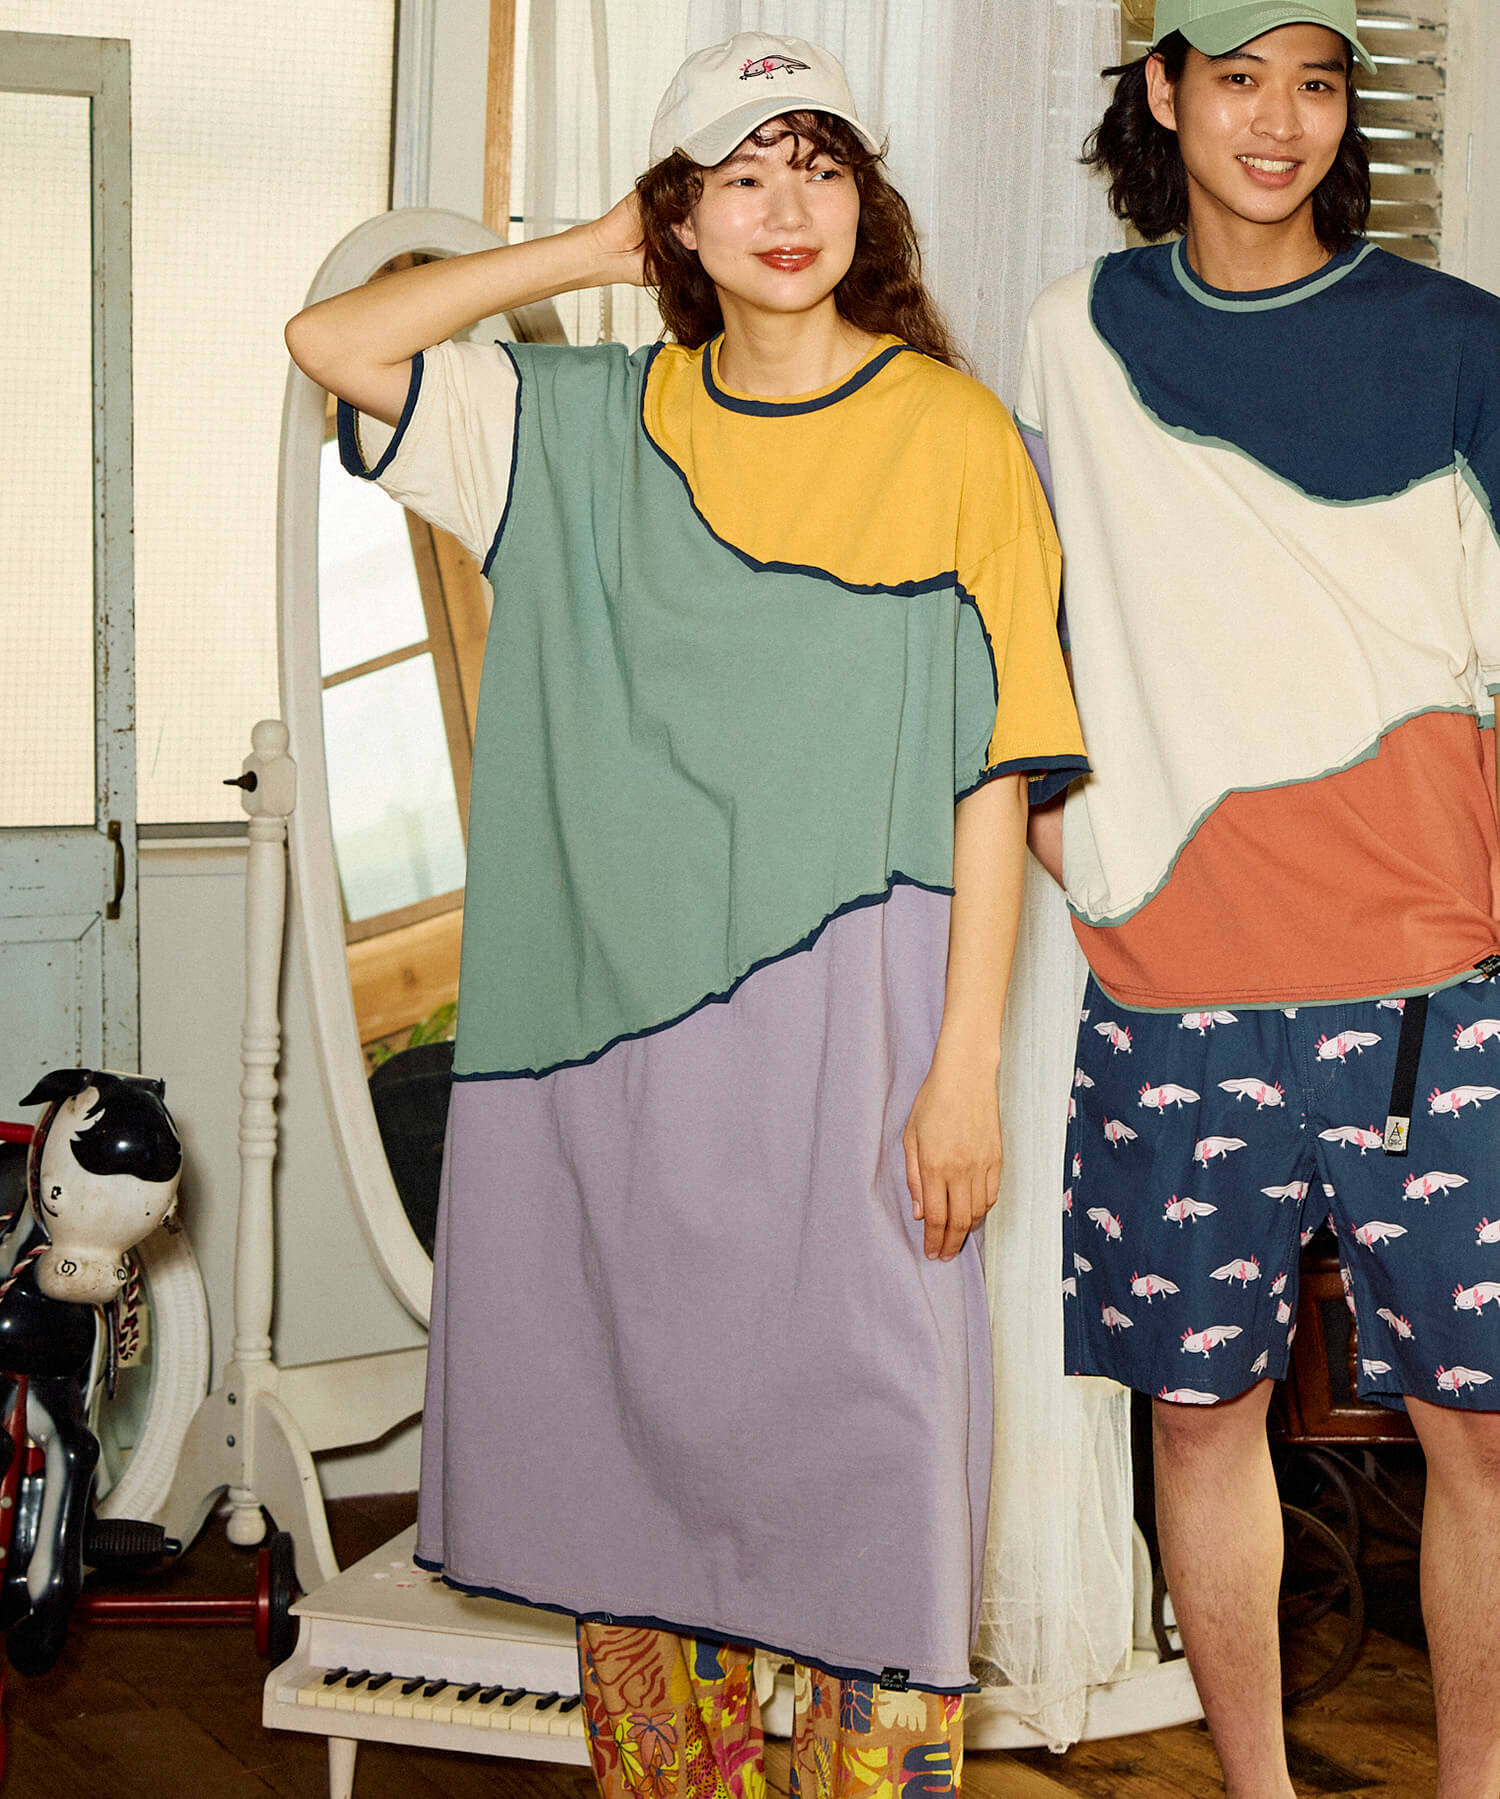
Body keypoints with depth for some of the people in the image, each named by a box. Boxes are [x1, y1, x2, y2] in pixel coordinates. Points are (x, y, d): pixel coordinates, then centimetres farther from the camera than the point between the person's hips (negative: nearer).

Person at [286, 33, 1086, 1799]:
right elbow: (333, 342, 5)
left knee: (858, 1455, -1)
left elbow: (994, 774, -3)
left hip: (844, 1027, -3)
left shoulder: (953, 434, -1)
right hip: (615, 1025, 4)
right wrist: (596, 251, 5)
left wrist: (965, 1066, -8)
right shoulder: (593, 426, 9)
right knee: (627, 1447, 11)